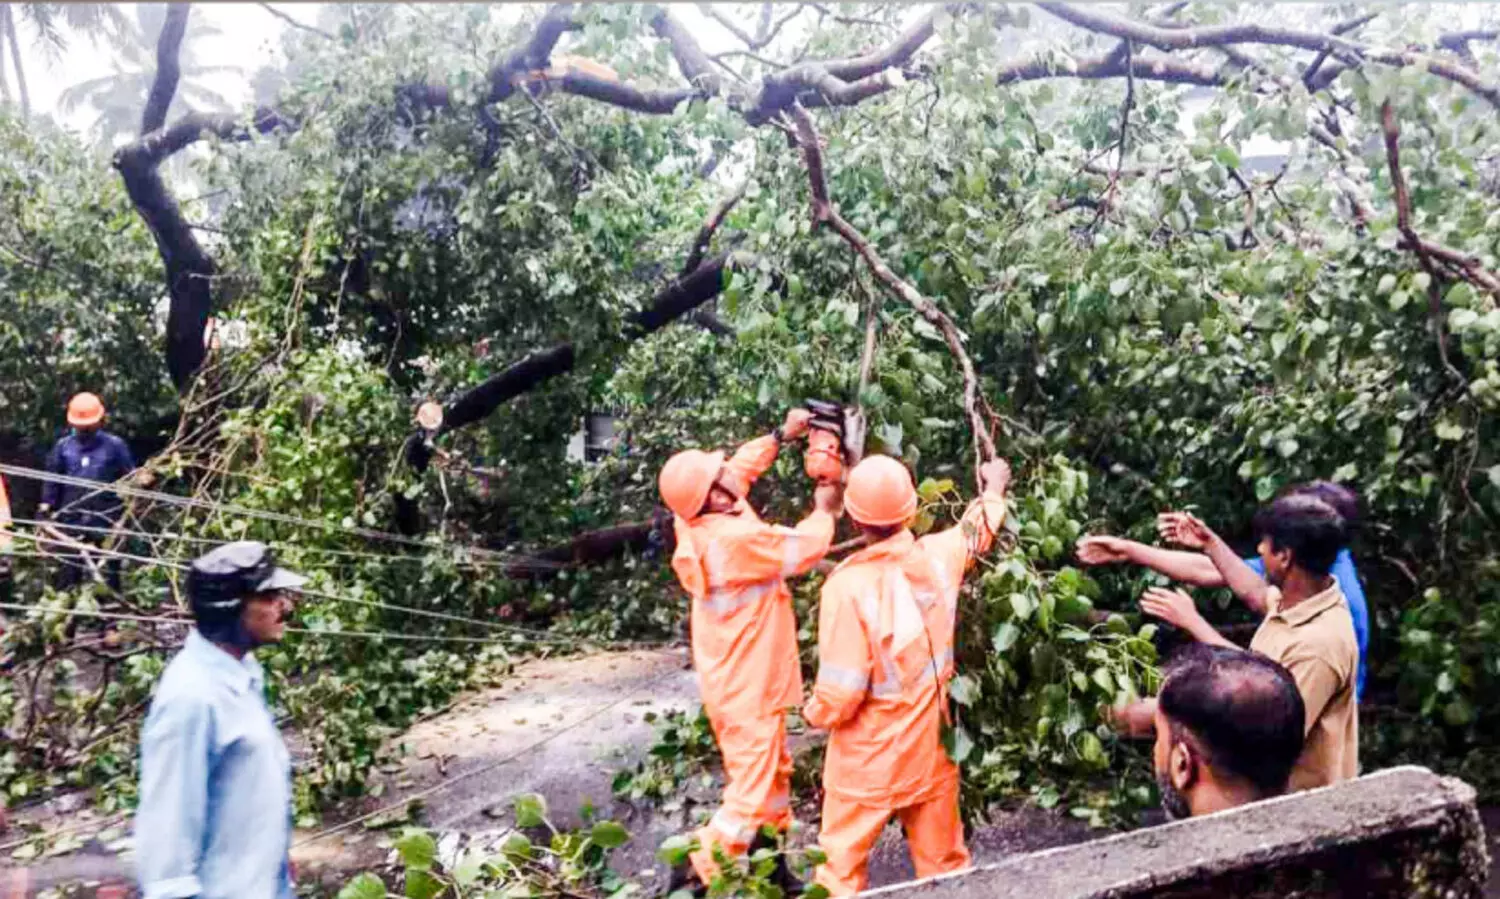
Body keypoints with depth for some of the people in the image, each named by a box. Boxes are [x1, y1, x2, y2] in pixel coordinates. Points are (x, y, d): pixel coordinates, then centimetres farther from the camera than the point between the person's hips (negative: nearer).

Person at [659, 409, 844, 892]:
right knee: (752, 794, -1)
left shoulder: (699, 520, -4)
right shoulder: (736, 539, -30)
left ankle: (772, 871, 36)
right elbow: (803, 548, -15)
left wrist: (781, 435, 7)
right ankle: (692, 876, 6)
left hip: (737, 680, 10)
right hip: (746, 688, -10)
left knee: (774, 775, 22)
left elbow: (742, 466, 13)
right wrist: (825, 510, 3)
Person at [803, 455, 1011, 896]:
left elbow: (841, 691, -24)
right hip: (930, 748, 5)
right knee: (945, 862, 20)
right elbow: (977, 530, 14)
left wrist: (814, 712, -2)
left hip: (868, 757, -5)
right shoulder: (936, 557, -11)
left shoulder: (849, 584, -27)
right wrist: (994, 488, 34)